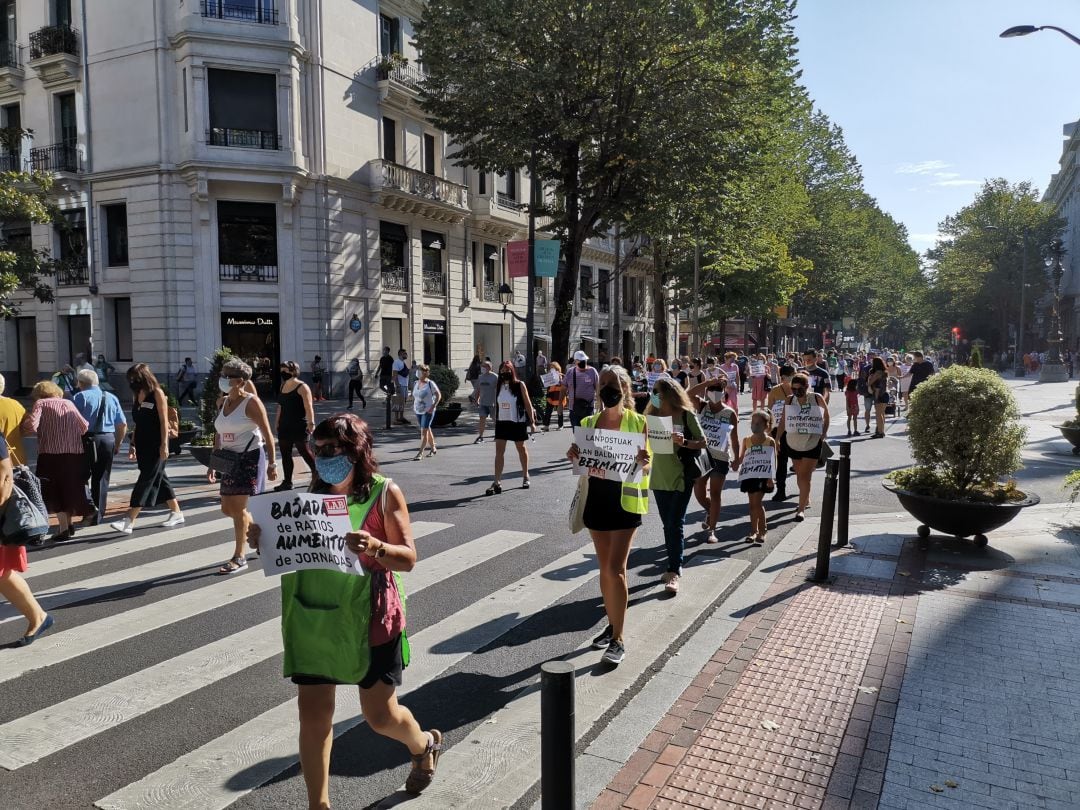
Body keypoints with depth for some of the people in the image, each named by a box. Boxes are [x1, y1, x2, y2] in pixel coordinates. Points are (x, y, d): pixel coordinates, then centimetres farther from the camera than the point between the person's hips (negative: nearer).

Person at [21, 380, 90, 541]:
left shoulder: (41, 403, 2)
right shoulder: (69, 403, 15)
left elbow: (31, 425, -13)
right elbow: (84, 427, 12)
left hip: (51, 454, -4)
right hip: (75, 453, 4)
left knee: (54, 492, 4)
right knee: (70, 488, 18)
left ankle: (64, 529, -1)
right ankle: (68, 523, 27)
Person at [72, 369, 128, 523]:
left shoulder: (79, 397, -2)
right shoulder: (112, 398, 11)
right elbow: (123, 425, 11)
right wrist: (117, 444, 21)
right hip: (108, 440, 4)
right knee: (102, 479, 12)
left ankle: (90, 505, -10)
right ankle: (98, 517, 17)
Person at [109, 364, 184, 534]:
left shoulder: (157, 393, -8)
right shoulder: (136, 395, 12)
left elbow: (164, 420, -11)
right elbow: (136, 423, 16)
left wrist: (164, 444, -15)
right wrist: (132, 445, 13)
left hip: (156, 445, -8)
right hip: (142, 444, 8)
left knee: (146, 480, -7)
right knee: (159, 478, 13)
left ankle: (129, 521, -10)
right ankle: (176, 513, 23)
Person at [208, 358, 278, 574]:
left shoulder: (251, 402, -12)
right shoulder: (222, 402, 9)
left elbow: (267, 435, -12)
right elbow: (218, 435, 16)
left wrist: (272, 464, -14)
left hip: (250, 458, -8)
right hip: (230, 460, 8)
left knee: (238, 508, -6)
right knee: (227, 509, 10)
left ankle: (239, 557, 6)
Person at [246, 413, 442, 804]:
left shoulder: (385, 492, -10)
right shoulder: (317, 492, 3)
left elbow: (408, 558, -11)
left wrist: (375, 547, -31)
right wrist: (264, 541, -9)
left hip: (369, 619, -4)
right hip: (314, 618, 4)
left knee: (380, 716, 9)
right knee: (313, 714, 5)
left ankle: (424, 744, 43)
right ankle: (318, 803, 25)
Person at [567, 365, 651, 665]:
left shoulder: (637, 422, -6)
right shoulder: (588, 423, 5)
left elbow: (647, 467, -2)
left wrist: (643, 463, -25)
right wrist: (574, 457, -9)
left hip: (625, 500, -4)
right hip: (596, 498, 5)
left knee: (616, 568, -8)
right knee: (604, 567, 14)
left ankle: (618, 639, 3)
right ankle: (612, 624, 31)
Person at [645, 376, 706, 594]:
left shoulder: (686, 415, -8)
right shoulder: (652, 416, 5)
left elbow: (703, 442, -7)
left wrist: (684, 442, -25)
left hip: (681, 477, -5)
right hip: (659, 477, 5)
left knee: (675, 524, -7)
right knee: (668, 524, 13)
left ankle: (674, 572, -3)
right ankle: (675, 566, 25)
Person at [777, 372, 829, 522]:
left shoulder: (817, 399, -8)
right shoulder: (789, 401, -4)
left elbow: (826, 416, 6)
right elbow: (783, 421, 3)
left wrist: (823, 434, 0)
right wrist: (778, 440, 1)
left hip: (812, 444, -3)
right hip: (794, 443, 3)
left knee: (805, 476, -9)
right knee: (799, 475, 15)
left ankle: (801, 509, -6)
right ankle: (806, 500, 38)